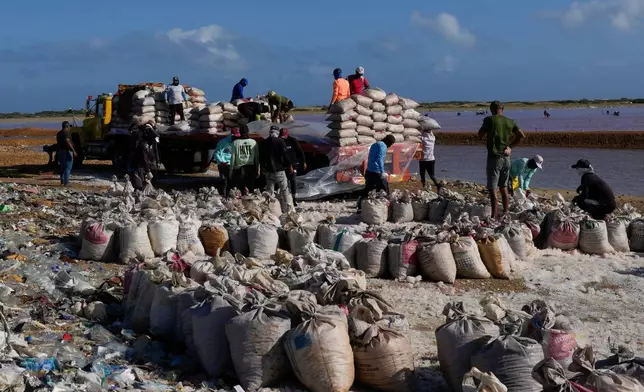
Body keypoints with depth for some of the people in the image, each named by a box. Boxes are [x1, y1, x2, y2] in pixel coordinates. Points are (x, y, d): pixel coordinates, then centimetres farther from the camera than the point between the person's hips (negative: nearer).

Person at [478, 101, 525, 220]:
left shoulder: (489, 119, -6)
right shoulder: (510, 122, 7)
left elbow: (480, 135, -1)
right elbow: (521, 135, 4)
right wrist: (510, 146, 7)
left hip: (494, 157, -6)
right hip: (506, 158, 6)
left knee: (492, 189, -5)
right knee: (504, 187, 18)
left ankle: (495, 218, -10)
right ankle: (506, 214, 24)